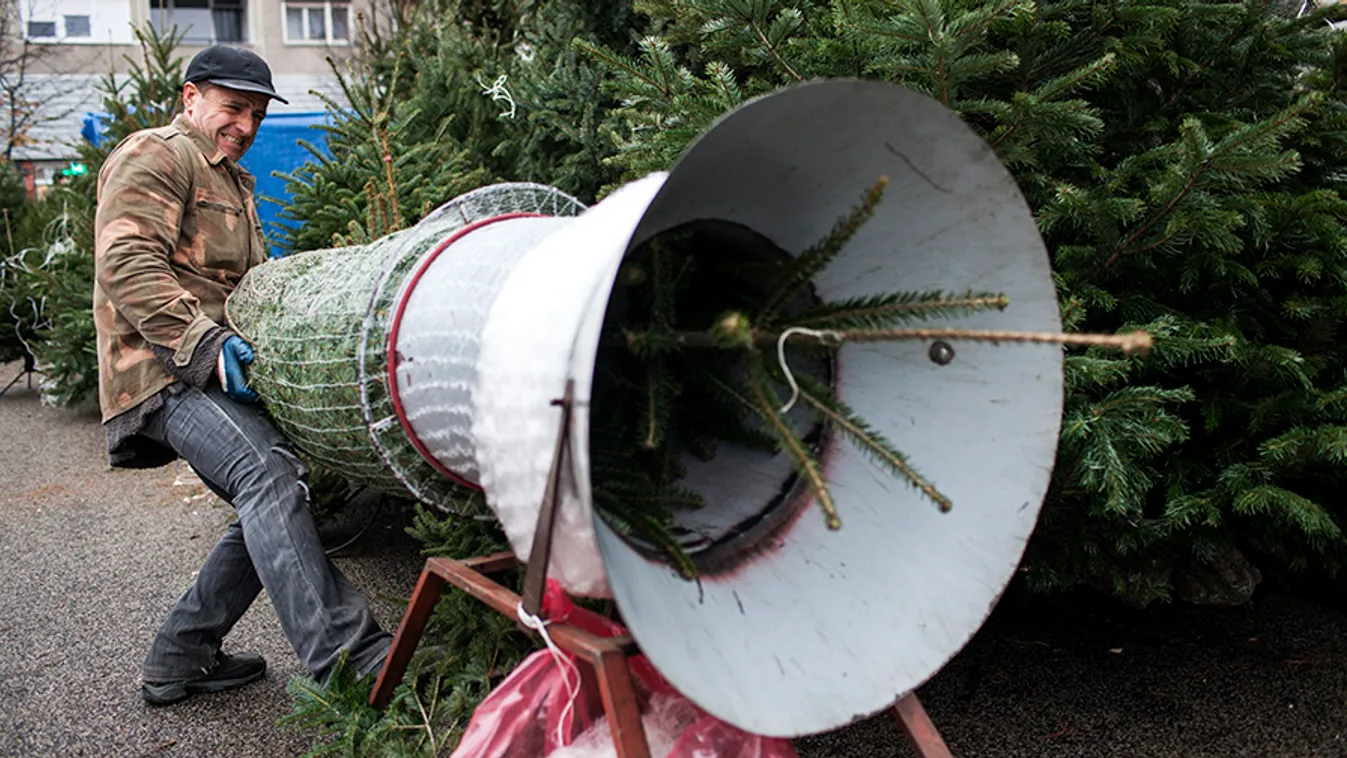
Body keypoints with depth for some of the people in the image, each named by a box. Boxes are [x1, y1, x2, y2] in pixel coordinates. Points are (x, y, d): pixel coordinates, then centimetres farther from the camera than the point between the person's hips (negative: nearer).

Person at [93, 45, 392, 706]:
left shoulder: (233, 181, 29)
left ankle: (177, 660, 16)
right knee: (268, 474, -30)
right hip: (166, 372, -10)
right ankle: (343, 654, -38)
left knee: (270, 512, 5)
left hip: (218, 374, 10)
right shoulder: (156, 156, -2)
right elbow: (126, 264, -17)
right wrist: (203, 341, -25)